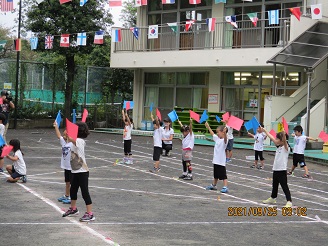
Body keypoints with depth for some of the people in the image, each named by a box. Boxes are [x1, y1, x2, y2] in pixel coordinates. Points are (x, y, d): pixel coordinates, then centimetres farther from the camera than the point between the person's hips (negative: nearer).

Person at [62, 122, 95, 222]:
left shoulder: (79, 141, -19)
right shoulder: (77, 141, 10)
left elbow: (70, 139, -36)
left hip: (82, 172, -10)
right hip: (75, 171, 10)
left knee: (85, 192, -7)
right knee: (73, 190, 21)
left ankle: (90, 214, -3)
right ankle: (73, 209, 39)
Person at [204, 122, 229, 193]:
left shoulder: (224, 140, -15)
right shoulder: (217, 138, 9)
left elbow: (225, 138, -39)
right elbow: (212, 133, 25)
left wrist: (225, 133, -59)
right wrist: (208, 126, 32)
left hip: (221, 162, -9)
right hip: (215, 160, 9)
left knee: (223, 175, -7)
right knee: (216, 175, 23)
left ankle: (225, 187, -7)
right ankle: (213, 185, 35)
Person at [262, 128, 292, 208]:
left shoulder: (286, 147, -12)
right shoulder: (278, 147, 10)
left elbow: (284, 141, -32)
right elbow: (272, 138, 16)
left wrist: (284, 134, -52)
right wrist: (264, 130, 22)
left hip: (282, 171, -9)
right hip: (275, 169, 9)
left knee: (284, 186, -8)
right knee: (274, 185, 22)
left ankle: (289, 202, -6)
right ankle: (272, 198, 38)